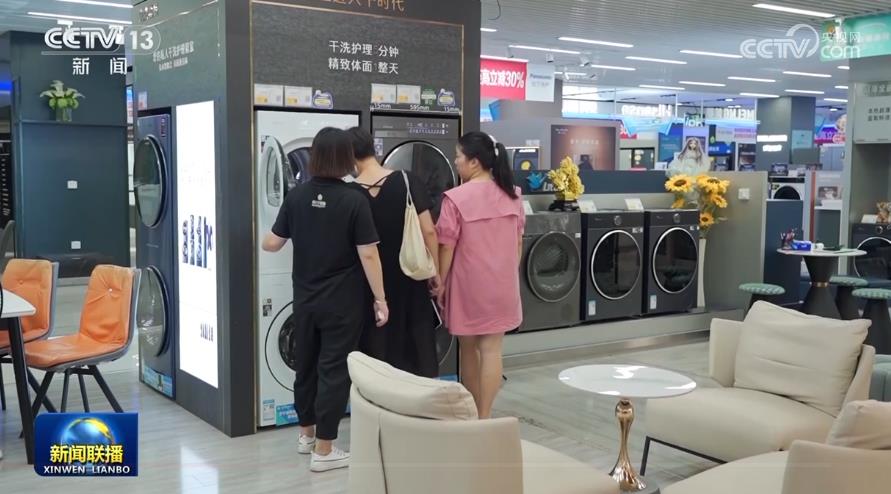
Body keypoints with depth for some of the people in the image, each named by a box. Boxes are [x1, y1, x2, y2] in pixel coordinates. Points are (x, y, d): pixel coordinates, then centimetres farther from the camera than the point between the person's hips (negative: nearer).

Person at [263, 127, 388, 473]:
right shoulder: (354, 200, -14)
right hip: (342, 302, -5)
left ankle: (307, 434, 35)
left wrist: (263, 241, 28)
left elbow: (272, 244, 5)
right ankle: (324, 450, 8)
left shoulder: (296, 196, -1)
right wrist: (380, 299, -7)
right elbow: (368, 255, -15)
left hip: (305, 299, 5)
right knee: (334, 370, 2)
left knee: (306, 365, 18)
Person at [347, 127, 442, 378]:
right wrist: (435, 271, 0)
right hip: (409, 278, 0)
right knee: (415, 345, 13)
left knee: (377, 352, 11)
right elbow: (429, 231, -10)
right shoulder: (407, 181, -9)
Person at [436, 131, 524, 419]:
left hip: (469, 284, -3)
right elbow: (518, 242, 9)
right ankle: (484, 416, 9)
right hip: (502, 284, 3)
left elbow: (447, 247, -12)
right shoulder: (512, 196, 2)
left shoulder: (456, 198, -14)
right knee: (491, 350, 6)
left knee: (468, 348, 14)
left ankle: (473, 414, 26)